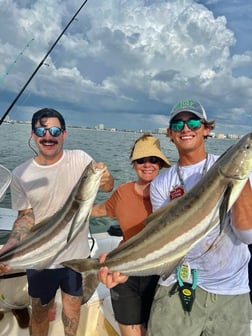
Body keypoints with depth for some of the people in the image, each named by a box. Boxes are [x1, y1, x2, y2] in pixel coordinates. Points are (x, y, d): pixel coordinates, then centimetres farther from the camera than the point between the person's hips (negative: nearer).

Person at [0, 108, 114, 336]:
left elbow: (108, 187, -13)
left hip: (76, 255, 0)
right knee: (40, 310, 20)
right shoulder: (21, 174, -9)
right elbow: (26, 216, -5)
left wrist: (106, 179, -38)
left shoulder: (79, 159, -10)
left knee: (73, 307, 21)